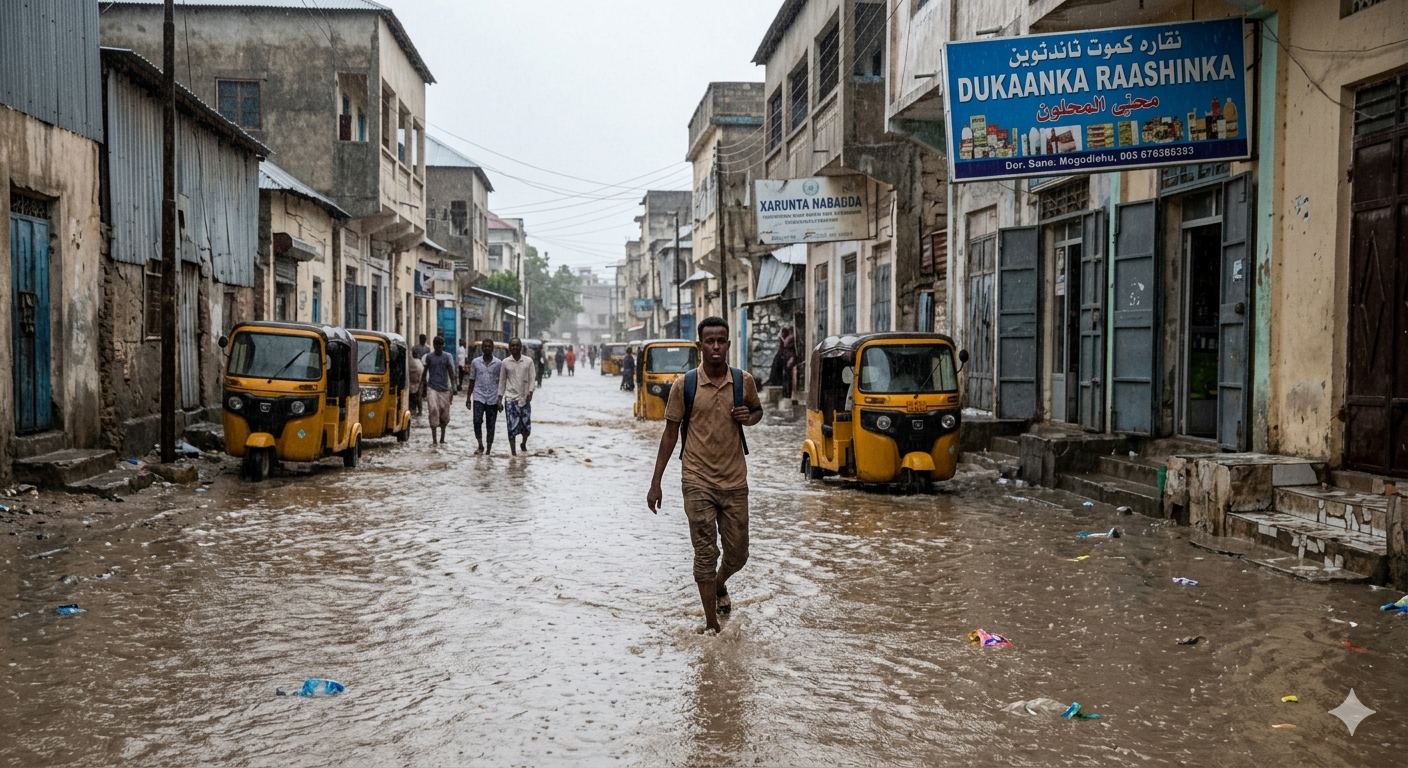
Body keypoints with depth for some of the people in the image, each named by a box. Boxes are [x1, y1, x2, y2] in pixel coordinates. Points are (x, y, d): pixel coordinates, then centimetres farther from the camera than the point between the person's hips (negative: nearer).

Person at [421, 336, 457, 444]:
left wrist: (452, 388, -9)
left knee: (444, 415, 5)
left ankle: (442, 438, 21)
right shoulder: (429, 357, 3)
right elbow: (425, 372, 10)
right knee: (433, 410, -15)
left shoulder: (448, 356, 2)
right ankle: (433, 439, -13)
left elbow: (451, 373, 0)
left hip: (444, 388, 1)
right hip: (432, 388, -1)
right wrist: (422, 385, 8)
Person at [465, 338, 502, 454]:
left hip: (493, 399, 0)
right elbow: (472, 380, 9)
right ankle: (480, 445, 0)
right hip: (478, 397, 0)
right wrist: (468, 397, 7)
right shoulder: (475, 362, 4)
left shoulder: (498, 363, 2)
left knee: (491, 424, 4)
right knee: (477, 421, -15)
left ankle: (488, 449, 14)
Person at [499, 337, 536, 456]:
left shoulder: (528, 361, 3)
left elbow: (532, 378, 2)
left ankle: (523, 444, 32)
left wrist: (530, 392, -14)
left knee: (526, 425, 3)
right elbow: (502, 381, 6)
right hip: (510, 398, -1)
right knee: (512, 427, -3)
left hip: (525, 398, 1)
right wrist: (500, 399, 4)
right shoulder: (505, 362, 3)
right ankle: (513, 452, 5)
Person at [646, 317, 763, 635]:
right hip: (698, 483, -2)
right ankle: (711, 624, 11)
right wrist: (655, 483, -1)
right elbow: (670, 433, 1)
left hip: (735, 481, 2)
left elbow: (758, 410, 19)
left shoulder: (744, 381, -1)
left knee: (738, 553, 12)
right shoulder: (683, 385, -6)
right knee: (705, 555, -1)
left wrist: (749, 417, -8)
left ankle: (720, 585, 45)